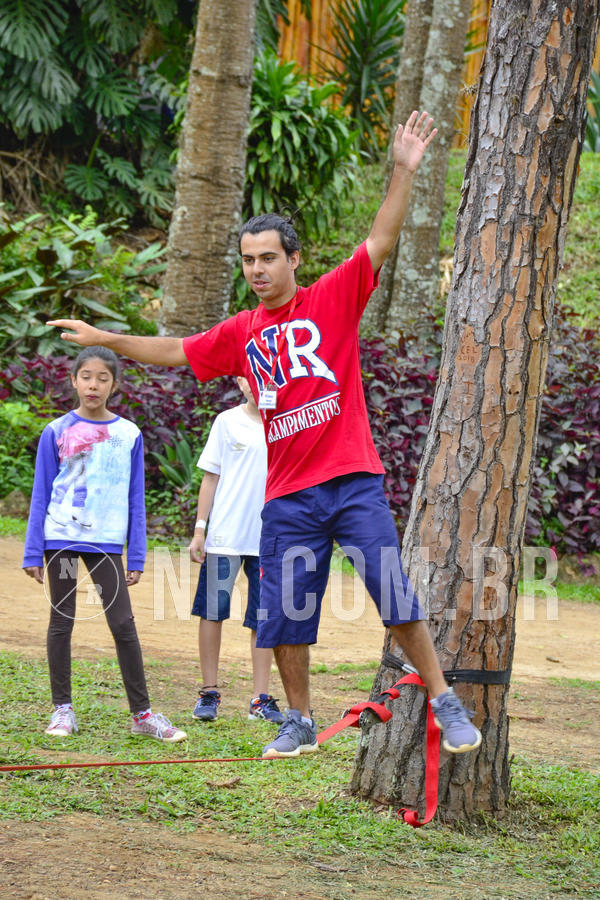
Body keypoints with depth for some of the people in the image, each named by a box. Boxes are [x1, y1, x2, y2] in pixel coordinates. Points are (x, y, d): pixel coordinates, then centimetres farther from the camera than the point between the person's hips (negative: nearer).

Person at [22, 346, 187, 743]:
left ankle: (143, 713, 3)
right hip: (61, 538, 0)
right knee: (62, 622, 5)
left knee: (124, 624, -3)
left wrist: (137, 557, 4)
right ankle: (63, 709, 14)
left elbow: (135, 500, 8)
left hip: (106, 542, 0)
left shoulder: (129, 435, 5)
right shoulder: (57, 432, 2)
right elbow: (41, 495, 4)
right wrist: (33, 552, 0)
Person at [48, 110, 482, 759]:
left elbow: (381, 242, -8)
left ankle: (445, 704, -3)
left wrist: (403, 171, -18)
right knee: (283, 615, 4)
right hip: (287, 495, 4)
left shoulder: (333, 299, 2)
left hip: (352, 480, -4)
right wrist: (105, 339, 22)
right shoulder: (242, 334, 13)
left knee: (394, 594, -12)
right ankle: (299, 724, 20)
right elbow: (175, 352, 24)